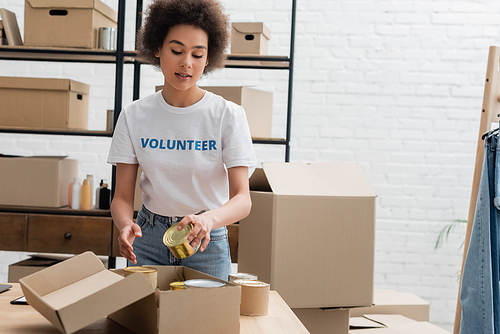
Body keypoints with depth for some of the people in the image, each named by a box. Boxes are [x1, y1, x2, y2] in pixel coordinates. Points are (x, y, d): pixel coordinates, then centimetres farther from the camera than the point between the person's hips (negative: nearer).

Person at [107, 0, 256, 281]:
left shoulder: (228, 116, -12)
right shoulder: (134, 116, -4)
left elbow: (242, 199, -19)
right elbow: (123, 197, -5)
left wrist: (208, 219, -41)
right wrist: (125, 225, -28)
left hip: (207, 243, -1)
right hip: (148, 239, 2)